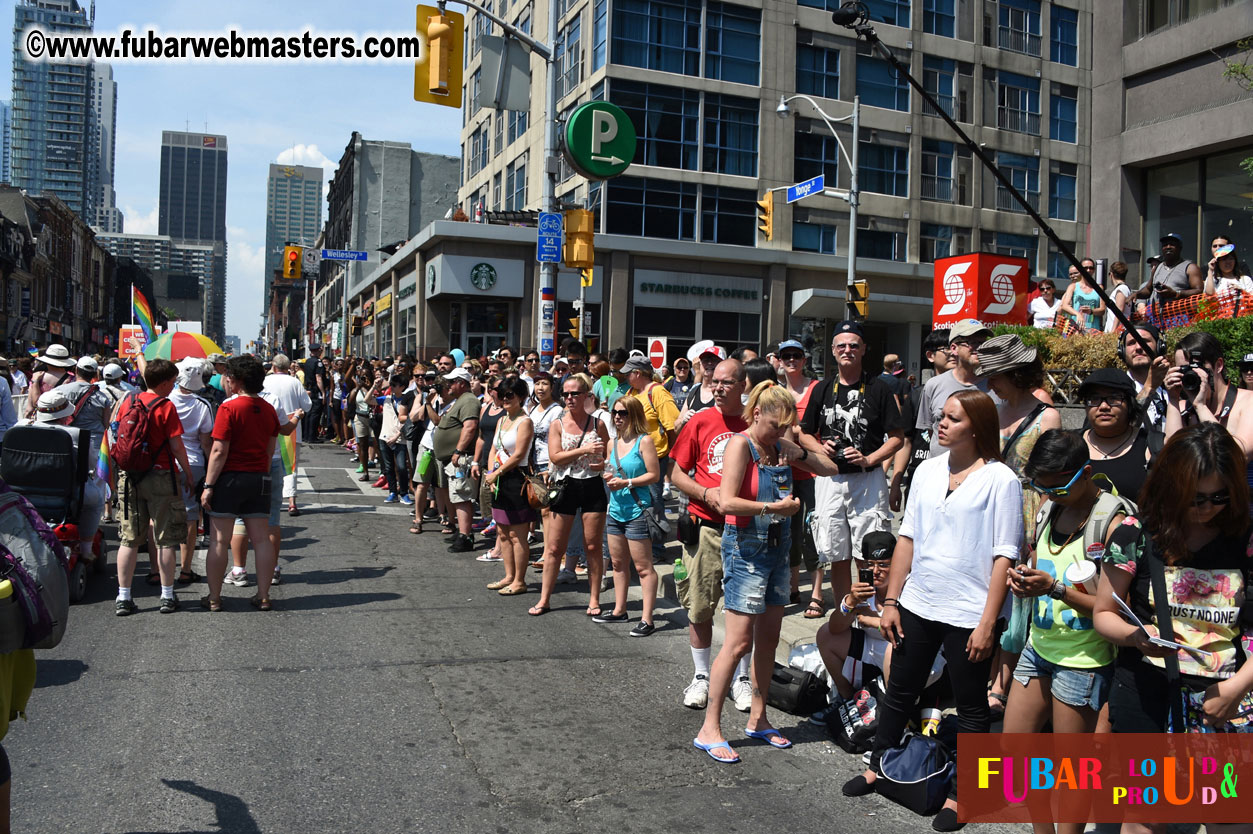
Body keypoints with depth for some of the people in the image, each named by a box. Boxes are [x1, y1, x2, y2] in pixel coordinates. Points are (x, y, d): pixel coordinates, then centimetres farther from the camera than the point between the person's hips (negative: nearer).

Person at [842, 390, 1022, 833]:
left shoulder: (1000, 480, -10)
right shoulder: (927, 470, 5)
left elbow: (1004, 556, -12)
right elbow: (908, 538, 8)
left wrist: (987, 622, -15)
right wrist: (891, 601, 6)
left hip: (969, 614, -5)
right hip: (917, 605, 5)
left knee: (971, 707, 10)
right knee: (899, 692, 17)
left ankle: (959, 794, 26)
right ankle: (876, 768, 35)